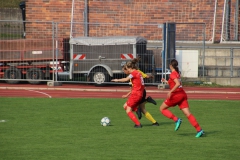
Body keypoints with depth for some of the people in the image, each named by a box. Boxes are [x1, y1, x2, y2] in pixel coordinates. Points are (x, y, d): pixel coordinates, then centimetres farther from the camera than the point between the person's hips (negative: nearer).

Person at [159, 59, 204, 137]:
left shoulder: (173, 74, -9)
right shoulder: (177, 73, 18)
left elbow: (178, 84, -23)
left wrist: (170, 92, -21)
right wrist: (166, 81, 34)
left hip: (176, 95, -8)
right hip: (182, 94, 8)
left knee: (162, 108, 8)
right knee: (188, 114, -1)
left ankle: (176, 120, -9)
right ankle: (199, 130, -14)